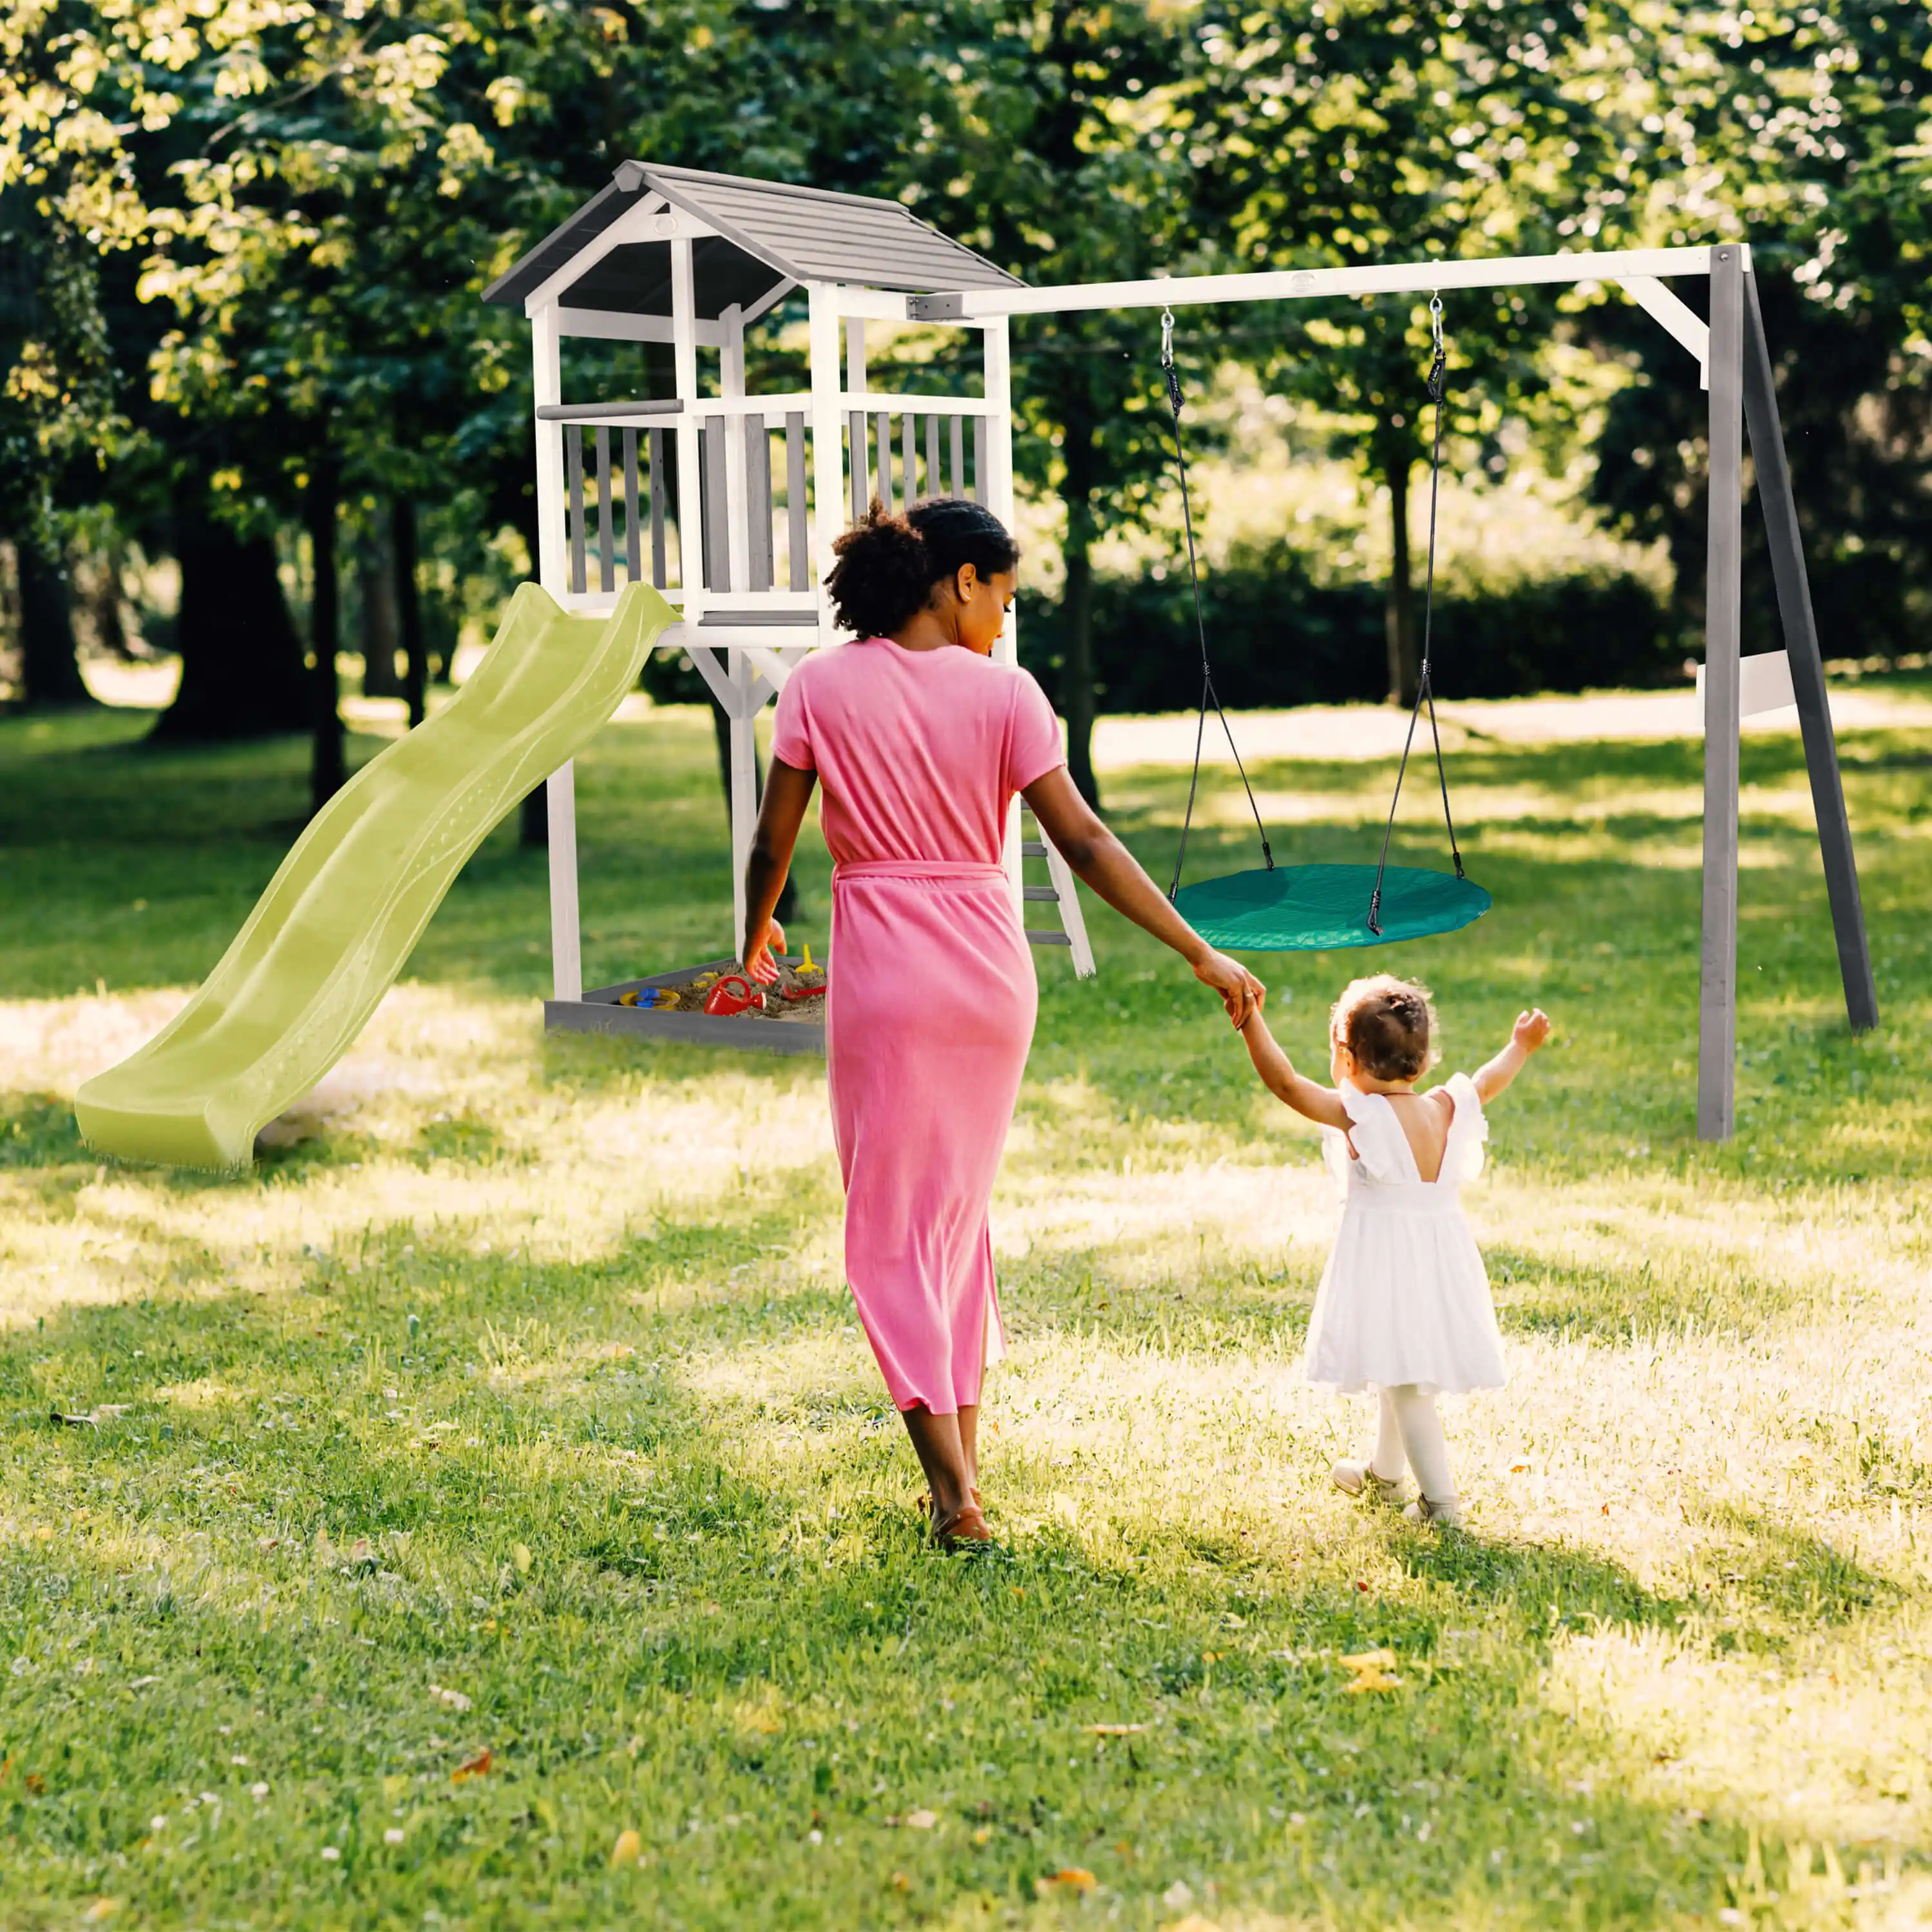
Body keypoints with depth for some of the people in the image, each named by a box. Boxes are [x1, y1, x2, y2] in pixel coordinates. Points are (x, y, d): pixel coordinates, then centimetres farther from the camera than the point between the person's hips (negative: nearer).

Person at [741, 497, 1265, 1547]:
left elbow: (773, 842, 0)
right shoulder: (1003, 692, -3)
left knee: (891, 1228, 4)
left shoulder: (821, 686, -4)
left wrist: (755, 937, 20)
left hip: (884, 969, -2)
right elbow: (1085, 844, -7)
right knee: (960, 1208, 19)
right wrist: (1201, 954, -3)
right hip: (991, 965, 2)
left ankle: (953, 1490, -4)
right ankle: (962, 1455, 24)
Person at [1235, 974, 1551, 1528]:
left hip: (1385, 1262, -7)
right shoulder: (1446, 1109, 1)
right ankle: (1383, 1472, 42)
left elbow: (1284, 1082, -22)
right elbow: (1487, 1083, 20)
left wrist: (1250, 1020, -22)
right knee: (1403, 1375, 24)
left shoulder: (1357, 1115, -16)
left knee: (1405, 1382, -3)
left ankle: (1440, 1499, -6)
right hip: (1442, 1258, 7)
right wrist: (1520, 1047, 38)